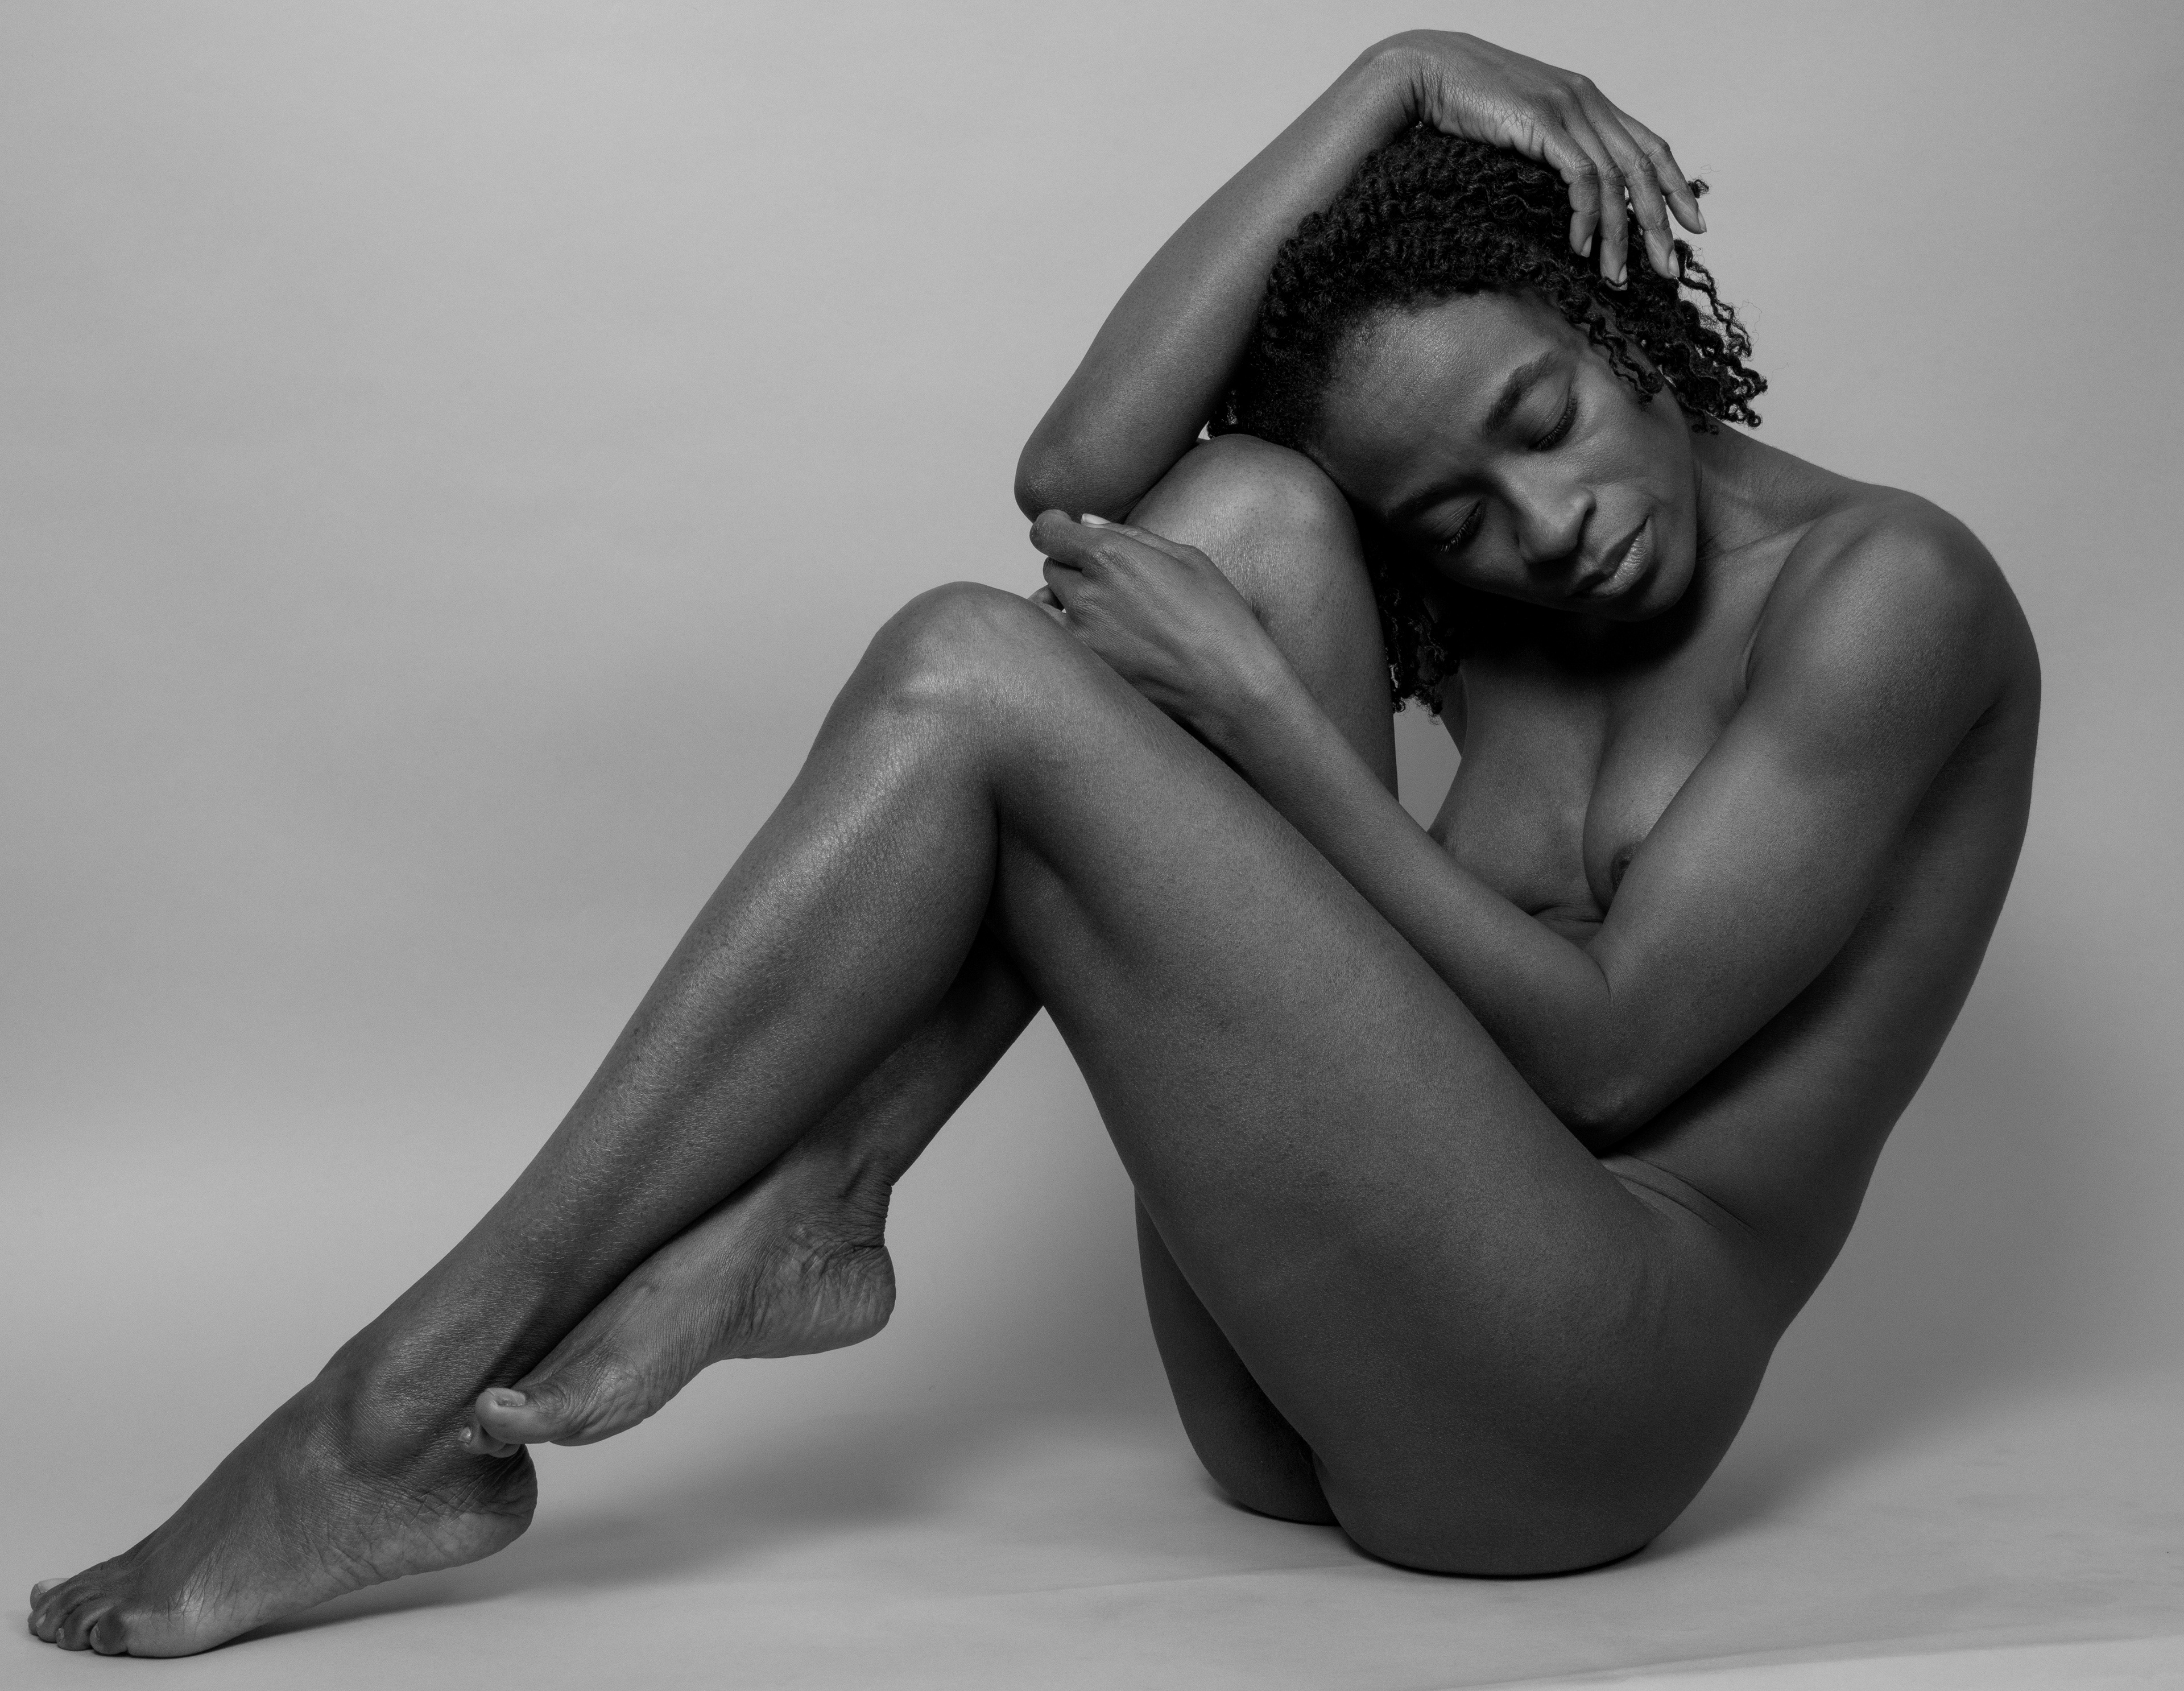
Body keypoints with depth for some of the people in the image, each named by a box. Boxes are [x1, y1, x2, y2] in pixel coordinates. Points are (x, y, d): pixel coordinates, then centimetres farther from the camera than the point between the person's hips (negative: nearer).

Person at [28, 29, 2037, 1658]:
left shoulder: (1885, 586, -2)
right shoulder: (1505, 612, 15)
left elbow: (1601, 1049, -12)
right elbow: (1080, 474, -1)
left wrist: (1252, 709, -13)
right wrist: (1388, 86, -3)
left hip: (1574, 1401, -6)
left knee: (977, 682, -18)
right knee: (1245, 510, -9)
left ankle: (414, 1402, -15)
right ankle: (802, 1208, -15)